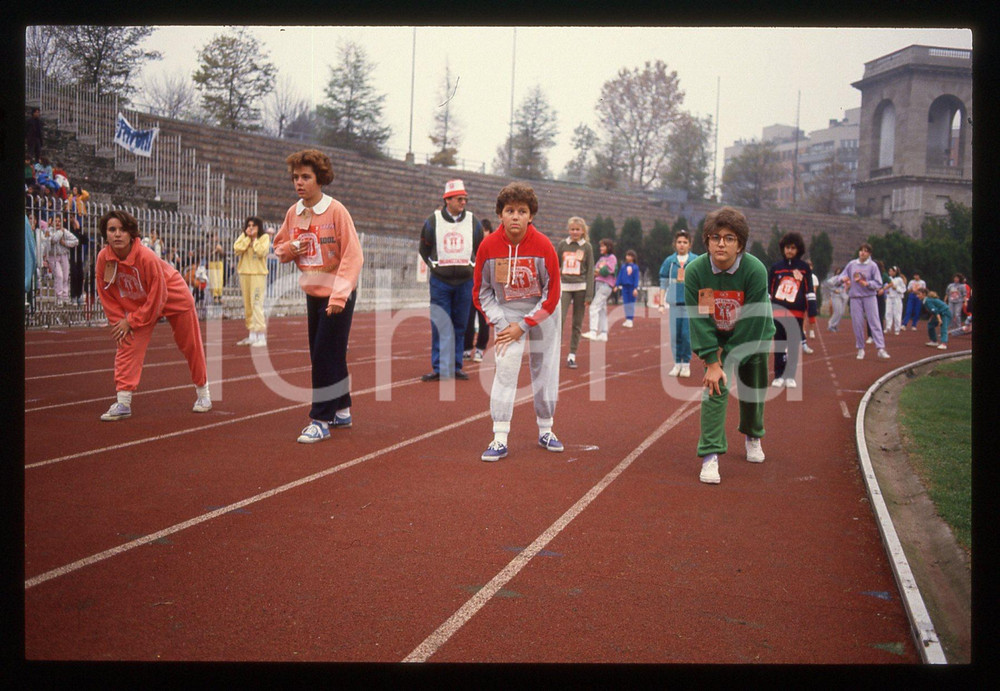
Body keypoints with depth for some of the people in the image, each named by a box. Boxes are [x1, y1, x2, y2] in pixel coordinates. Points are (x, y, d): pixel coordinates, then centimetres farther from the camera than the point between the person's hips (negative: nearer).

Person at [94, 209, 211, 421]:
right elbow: (106, 294, -7)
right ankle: (123, 403, -12)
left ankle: (203, 392, 30)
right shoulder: (103, 257, -21)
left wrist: (131, 321, -22)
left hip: (174, 297, -4)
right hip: (136, 303, 4)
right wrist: (120, 320, -14)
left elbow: (157, 297, -28)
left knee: (191, 346, 8)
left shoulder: (146, 257, -35)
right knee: (127, 344, -12)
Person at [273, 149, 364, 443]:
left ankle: (321, 420, 0)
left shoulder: (336, 211, -15)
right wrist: (288, 250, -8)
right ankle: (341, 411, 27)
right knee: (325, 355, 13)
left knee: (326, 356, -7)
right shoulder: (293, 213, 3)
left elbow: (352, 256, -17)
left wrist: (339, 295, -24)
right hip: (312, 293, 6)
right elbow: (279, 247, 17)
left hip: (338, 294, -6)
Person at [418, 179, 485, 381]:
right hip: (440, 281, -2)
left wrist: (472, 267, 9)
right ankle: (439, 369, -2)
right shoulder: (433, 221, 0)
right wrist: (435, 266, 6)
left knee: (460, 326, 7)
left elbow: (480, 251, 17)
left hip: (465, 282, 2)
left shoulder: (473, 222, 5)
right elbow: (424, 249, 11)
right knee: (440, 326, -6)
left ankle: (456, 367, 14)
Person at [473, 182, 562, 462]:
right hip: (506, 312, 0)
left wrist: (523, 325, -16)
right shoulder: (489, 246, -14)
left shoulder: (543, 245, -18)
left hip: (541, 313, 0)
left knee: (545, 372, 7)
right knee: (505, 368, -12)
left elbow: (552, 294, -13)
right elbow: (481, 290, -2)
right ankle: (499, 439, -10)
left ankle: (545, 431, 26)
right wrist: (499, 322, -13)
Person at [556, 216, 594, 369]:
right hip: (564, 287, 0)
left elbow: (590, 271, 1)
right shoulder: (562, 244, 7)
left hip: (580, 288, 0)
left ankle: (572, 356, 10)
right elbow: (555, 266, 12)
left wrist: (589, 295, -5)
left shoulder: (587, 247, 3)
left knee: (577, 324, 3)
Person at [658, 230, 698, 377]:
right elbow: (663, 283, 10)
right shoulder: (669, 261, 7)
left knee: (687, 334, -6)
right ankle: (677, 364, 13)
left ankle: (686, 364, 9)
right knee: (675, 335, 1)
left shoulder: (696, 261, 3)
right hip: (674, 303, 2)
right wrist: (661, 303, 6)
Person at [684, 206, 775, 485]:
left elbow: (752, 323, -25)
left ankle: (752, 436, 40)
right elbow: (699, 320, -19)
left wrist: (729, 362, -22)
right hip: (716, 337, 0)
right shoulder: (695, 271, -24)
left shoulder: (756, 270, -29)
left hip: (753, 336, 0)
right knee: (715, 388, -15)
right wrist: (712, 363, -21)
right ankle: (710, 455, -13)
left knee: (753, 388, 10)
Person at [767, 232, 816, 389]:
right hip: (778, 311, 1)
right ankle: (778, 376, 11)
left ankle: (791, 377, 12)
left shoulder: (804, 267, 3)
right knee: (779, 345, 4)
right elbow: (768, 290, 7)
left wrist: (812, 311, -3)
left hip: (797, 312, 0)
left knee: (794, 345, 4)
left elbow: (810, 290, 3)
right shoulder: (776, 267, 5)